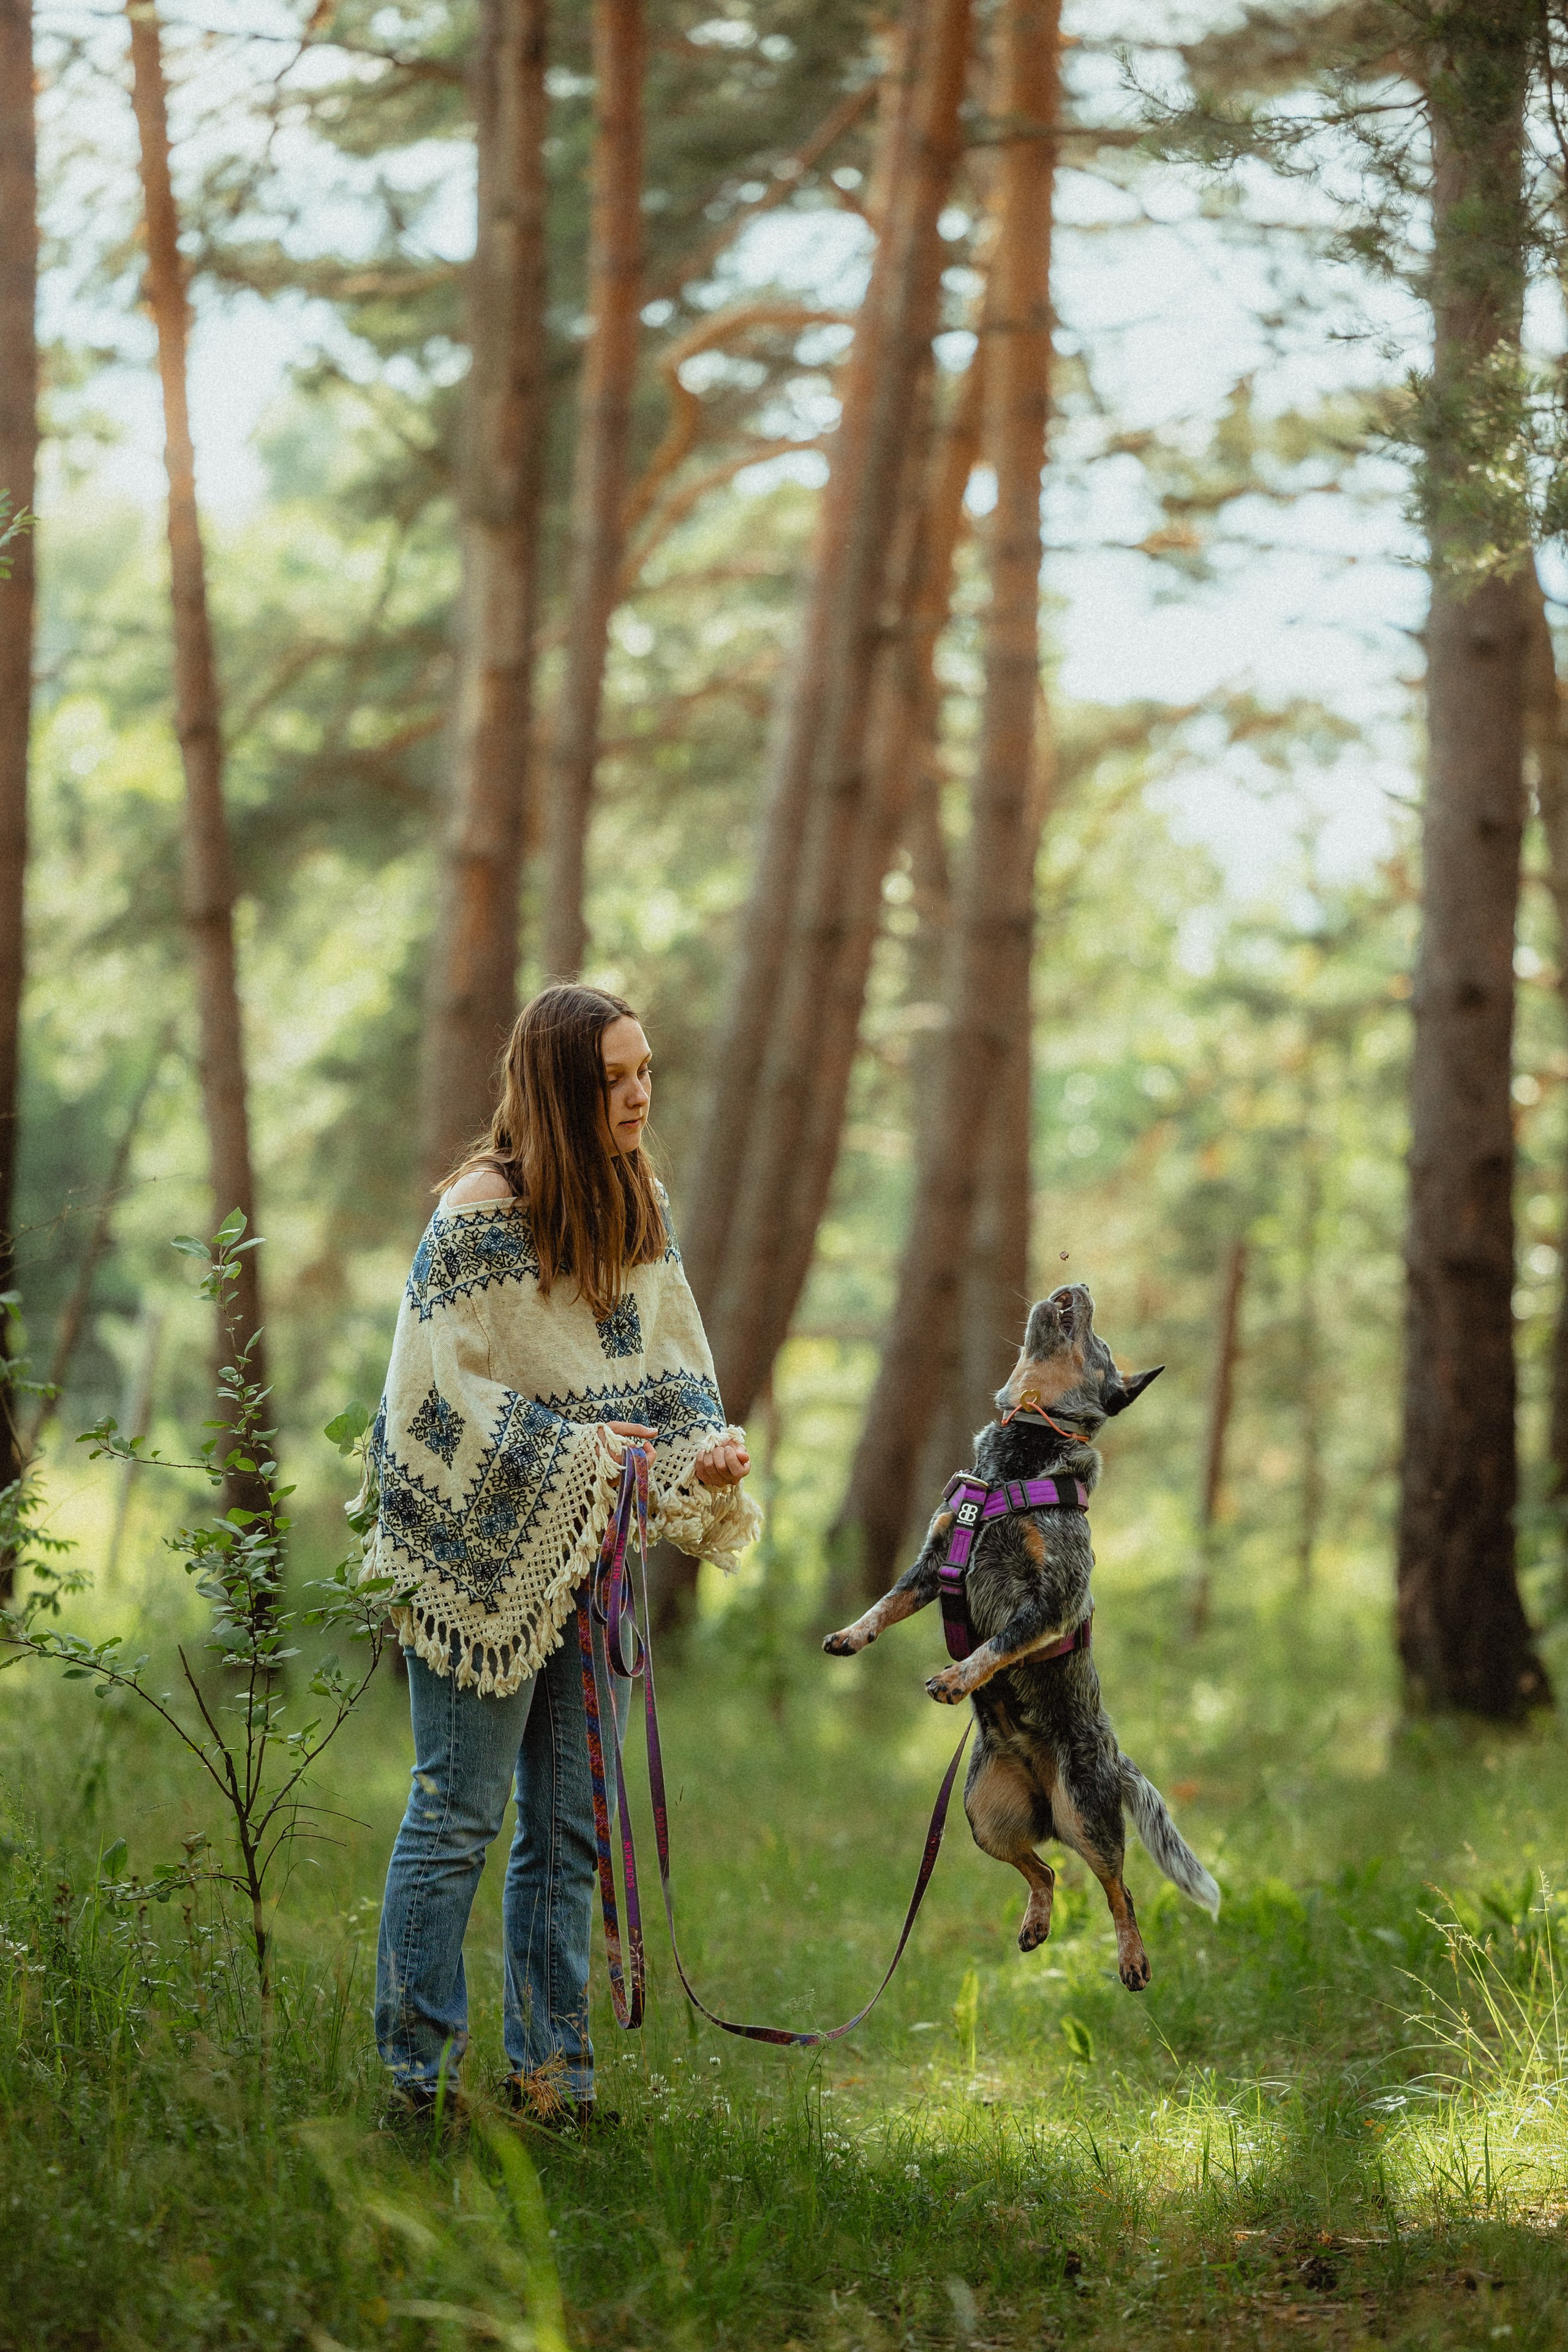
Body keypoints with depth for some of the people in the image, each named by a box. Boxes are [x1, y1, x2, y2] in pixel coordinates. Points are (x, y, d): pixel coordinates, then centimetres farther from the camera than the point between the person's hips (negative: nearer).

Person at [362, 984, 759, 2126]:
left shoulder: (642, 1209, 7)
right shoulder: (482, 1214, -15)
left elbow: (671, 1363, 12)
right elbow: (434, 1388, -17)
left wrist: (705, 1439, -8)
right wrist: (564, 1446, -25)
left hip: (589, 1552, 7)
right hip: (482, 1552, -7)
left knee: (570, 1824, 10)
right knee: (459, 1813, -3)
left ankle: (552, 2074, 17)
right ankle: (420, 2079, 5)